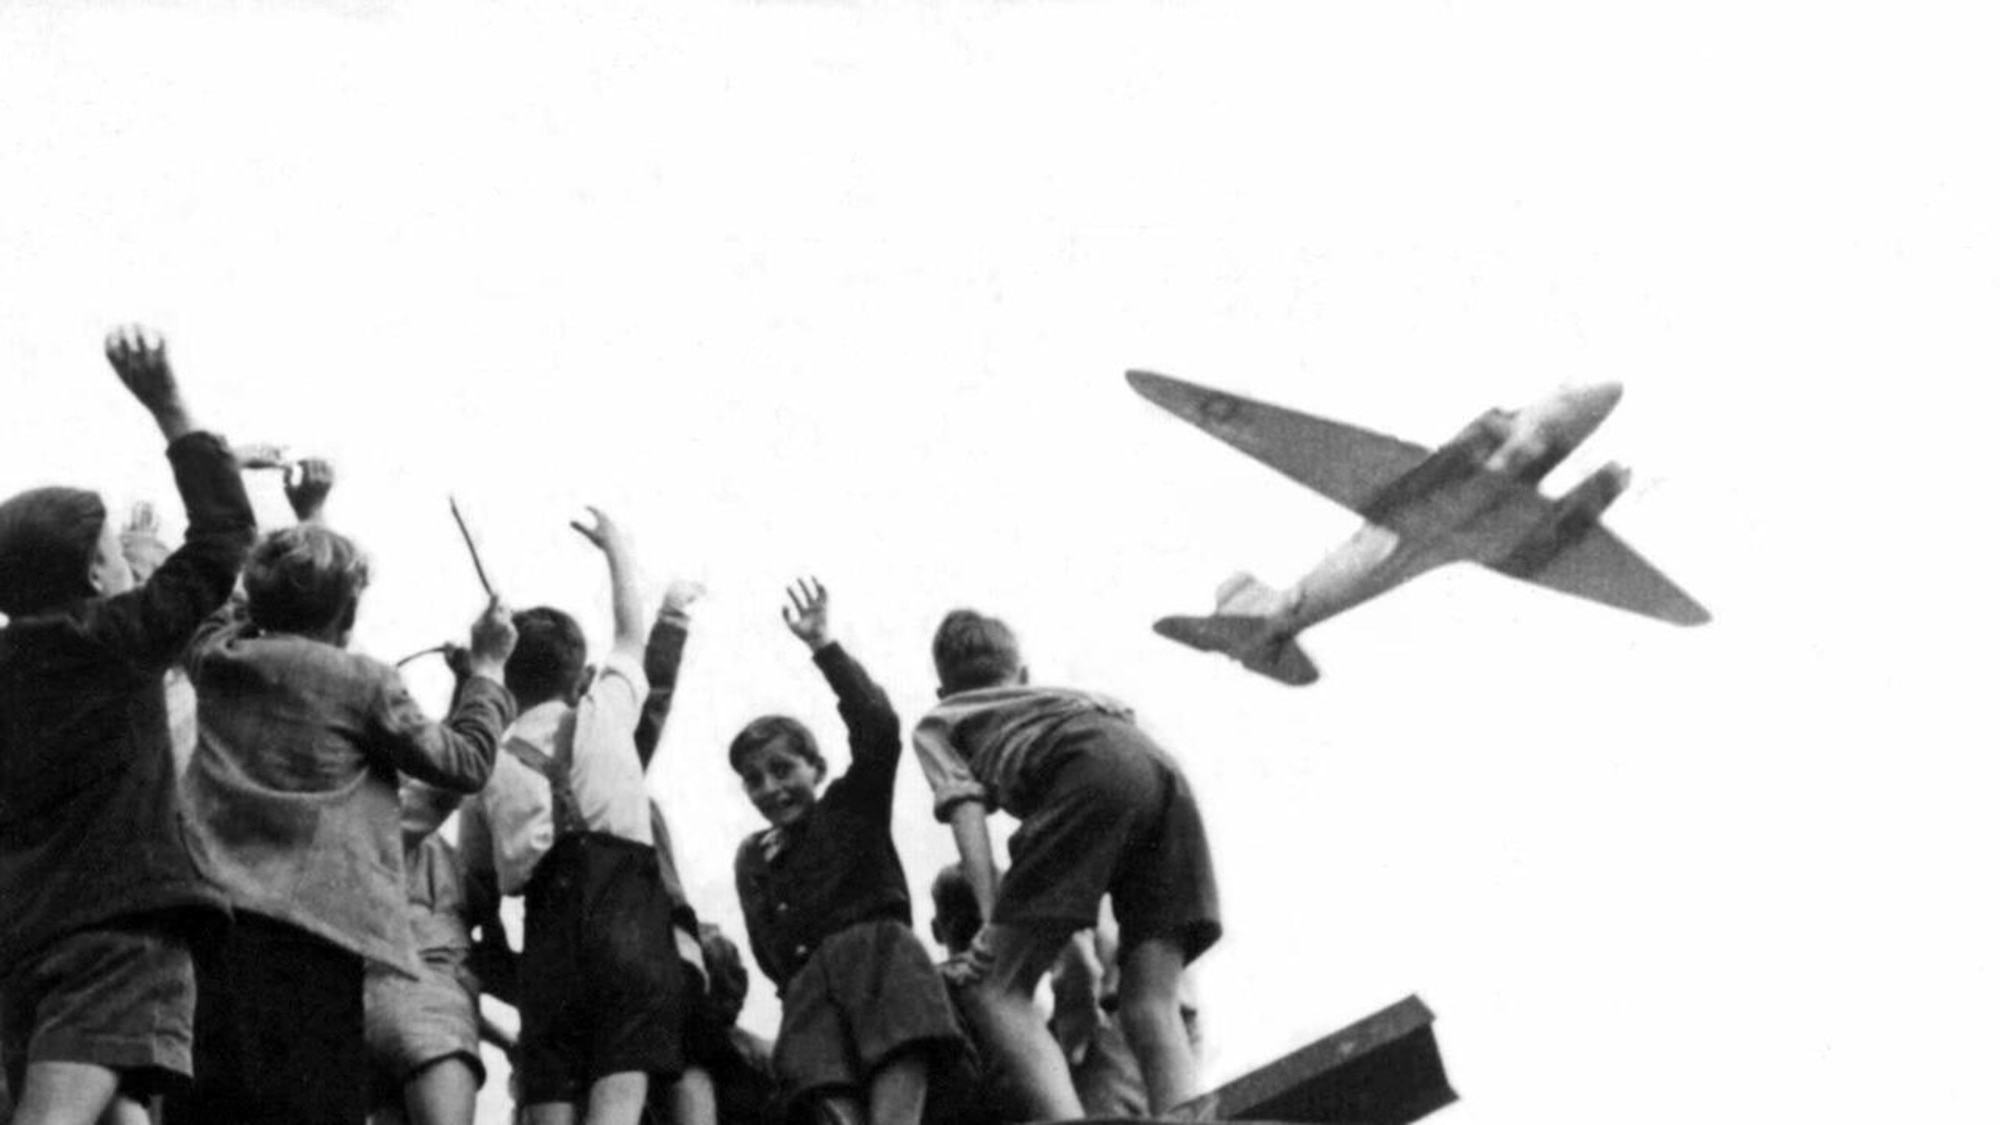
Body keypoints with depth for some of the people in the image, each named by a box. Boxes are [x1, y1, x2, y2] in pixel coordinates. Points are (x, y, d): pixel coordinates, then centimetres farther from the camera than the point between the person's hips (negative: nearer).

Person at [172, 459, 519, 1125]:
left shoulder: (217, 659, 14)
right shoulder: (363, 683, 1)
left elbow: (247, 604, 38)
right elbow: (466, 764, 7)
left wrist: (303, 520, 47)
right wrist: (487, 665, 18)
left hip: (210, 918, 5)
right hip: (310, 927, -5)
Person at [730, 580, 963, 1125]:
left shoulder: (855, 803, 14)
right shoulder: (752, 858, 26)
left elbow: (879, 730, -5)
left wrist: (824, 646, -8)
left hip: (878, 954, -3)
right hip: (809, 987, 3)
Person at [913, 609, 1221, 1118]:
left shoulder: (938, 722, 31)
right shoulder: (1067, 694, 46)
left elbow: (966, 809, 12)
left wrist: (994, 918, 0)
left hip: (1090, 772, -5)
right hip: (1164, 769, 5)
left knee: (997, 991, -4)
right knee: (1152, 1011, 0)